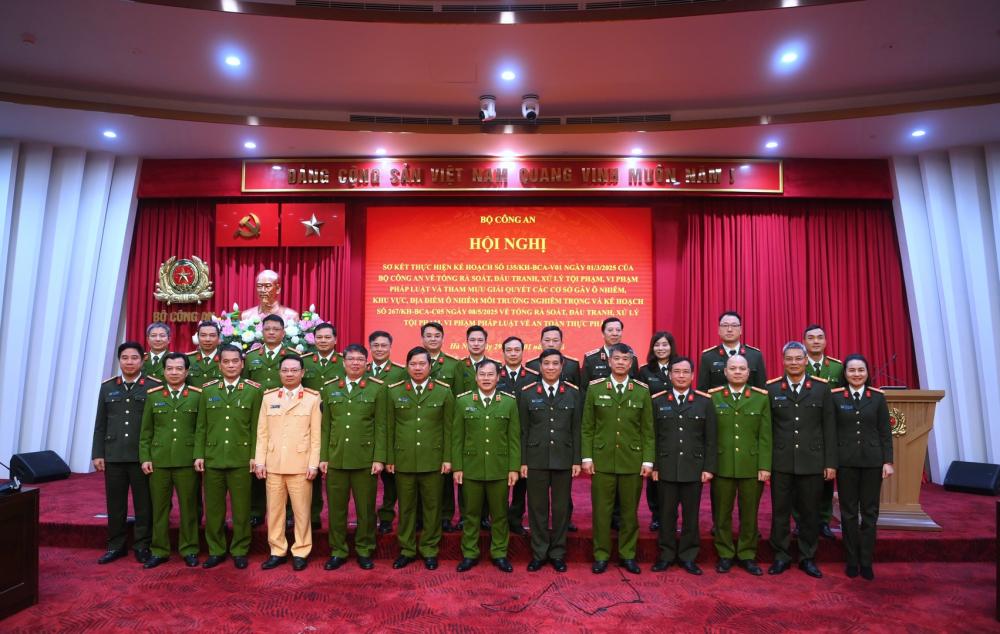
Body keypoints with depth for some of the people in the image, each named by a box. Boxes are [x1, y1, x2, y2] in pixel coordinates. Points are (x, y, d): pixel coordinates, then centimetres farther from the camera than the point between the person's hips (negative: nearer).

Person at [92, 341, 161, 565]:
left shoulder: (155, 386, -3)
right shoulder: (107, 387, 9)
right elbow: (100, 425, 10)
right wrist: (97, 454, 5)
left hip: (143, 456, -3)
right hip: (113, 456, 3)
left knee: (144, 504, 5)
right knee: (115, 504, 11)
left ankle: (142, 546, 17)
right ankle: (115, 546, 25)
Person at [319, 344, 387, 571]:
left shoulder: (377, 389, 1)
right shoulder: (330, 388, 8)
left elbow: (380, 427, -2)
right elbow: (325, 426, 8)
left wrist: (379, 458, -7)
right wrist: (322, 457, 3)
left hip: (365, 459, -2)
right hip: (336, 459, 2)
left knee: (366, 508, 7)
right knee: (336, 508, 9)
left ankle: (364, 551, 21)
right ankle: (338, 552, 23)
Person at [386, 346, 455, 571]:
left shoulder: (444, 392, 1)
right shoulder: (394, 392, 4)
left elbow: (448, 428, 1)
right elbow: (389, 428, 5)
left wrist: (447, 458, -2)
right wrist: (389, 458, 2)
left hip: (433, 460, -1)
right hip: (403, 460, 1)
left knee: (432, 507, 7)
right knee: (406, 507, 10)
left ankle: (429, 550, 22)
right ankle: (406, 550, 24)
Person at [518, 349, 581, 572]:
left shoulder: (573, 392, 2)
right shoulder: (527, 393, 1)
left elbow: (576, 429, 3)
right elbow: (523, 430, 2)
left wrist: (577, 460, -1)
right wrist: (523, 461, -1)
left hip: (564, 459, 0)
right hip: (536, 459, 0)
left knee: (561, 508, 9)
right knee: (537, 507, 7)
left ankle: (558, 554, 23)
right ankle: (539, 553, 22)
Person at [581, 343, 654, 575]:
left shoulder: (642, 391, 3)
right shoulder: (595, 388, 1)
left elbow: (648, 430, 4)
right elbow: (587, 427, 3)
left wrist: (648, 460, -2)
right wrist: (586, 457, -3)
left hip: (632, 461, 1)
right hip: (602, 460, 0)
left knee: (630, 510, 9)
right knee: (601, 510, 5)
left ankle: (627, 555, 23)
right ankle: (601, 556, 18)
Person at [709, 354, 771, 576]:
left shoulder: (761, 398, 3)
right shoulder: (713, 397, 1)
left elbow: (765, 436, 1)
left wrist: (765, 466, -5)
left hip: (752, 466, 1)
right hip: (722, 465, 0)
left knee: (750, 513, 10)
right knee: (722, 513, 8)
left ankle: (747, 555, 24)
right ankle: (725, 554, 22)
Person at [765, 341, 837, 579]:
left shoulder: (821, 388, 2)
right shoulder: (772, 388, 1)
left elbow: (829, 428, 2)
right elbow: (766, 429, 2)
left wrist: (831, 462, -1)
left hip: (812, 461, 0)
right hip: (781, 462, 0)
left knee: (810, 512, 10)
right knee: (780, 512, 7)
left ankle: (807, 558, 24)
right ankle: (782, 557, 21)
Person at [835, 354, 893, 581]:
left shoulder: (878, 397, 2)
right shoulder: (836, 397, -2)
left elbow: (885, 432, 4)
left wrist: (888, 461, -2)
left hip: (872, 461, 1)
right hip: (846, 461, -1)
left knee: (870, 511, 7)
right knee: (848, 511, 7)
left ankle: (866, 562, 17)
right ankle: (852, 561, 17)